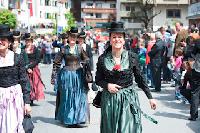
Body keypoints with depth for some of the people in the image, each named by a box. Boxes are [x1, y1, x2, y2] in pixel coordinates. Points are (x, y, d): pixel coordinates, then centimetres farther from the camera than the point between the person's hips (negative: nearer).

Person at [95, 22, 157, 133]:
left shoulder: (132, 57, -3)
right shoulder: (103, 59, -2)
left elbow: (140, 79, 3)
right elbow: (98, 80, 8)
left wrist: (150, 97, 2)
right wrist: (107, 85, -13)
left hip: (128, 99, -1)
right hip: (109, 100, 1)